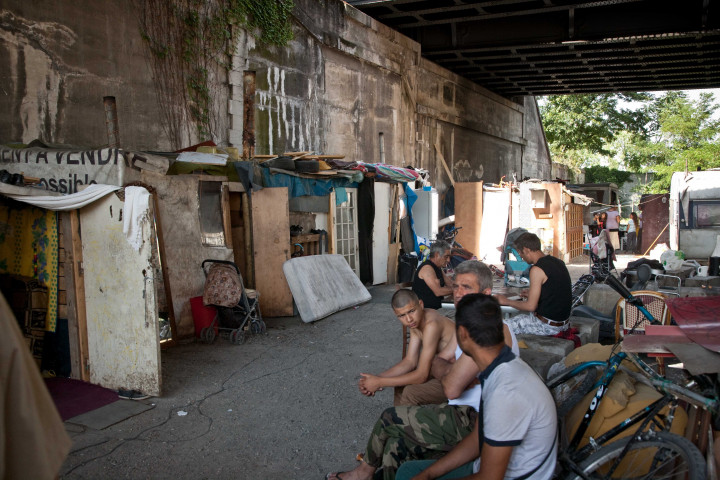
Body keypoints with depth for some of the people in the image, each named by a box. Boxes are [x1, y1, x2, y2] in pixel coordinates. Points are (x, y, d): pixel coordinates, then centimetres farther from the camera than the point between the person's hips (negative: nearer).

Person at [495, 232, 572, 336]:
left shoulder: (537, 269, -20)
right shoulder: (558, 262, 6)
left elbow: (530, 306, -19)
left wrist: (507, 301, -4)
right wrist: (531, 294, 28)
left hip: (547, 325, -9)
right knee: (519, 317, 28)